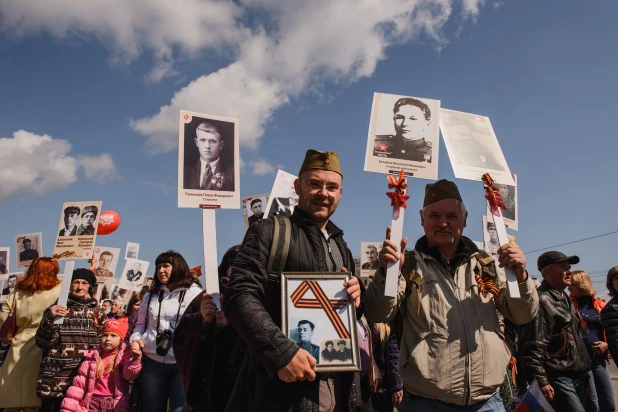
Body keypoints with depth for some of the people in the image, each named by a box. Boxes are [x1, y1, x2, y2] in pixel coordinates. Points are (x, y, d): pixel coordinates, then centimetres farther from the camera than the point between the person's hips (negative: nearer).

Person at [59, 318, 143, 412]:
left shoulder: (124, 354, 2)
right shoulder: (92, 355, 10)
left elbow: (130, 374, -16)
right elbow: (80, 383, 9)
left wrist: (135, 358, -35)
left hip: (116, 403, -2)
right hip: (93, 401, 2)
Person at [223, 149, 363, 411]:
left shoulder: (342, 248, 15)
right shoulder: (268, 231, -4)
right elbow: (240, 297, -15)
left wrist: (355, 298, -1)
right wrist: (281, 353, -24)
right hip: (282, 387, -6)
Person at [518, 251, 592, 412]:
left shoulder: (565, 300, 18)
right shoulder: (541, 300, -14)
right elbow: (533, 347, -21)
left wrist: (585, 376, 23)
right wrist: (541, 381, -24)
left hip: (576, 378, 10)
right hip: (557, 379, -10)